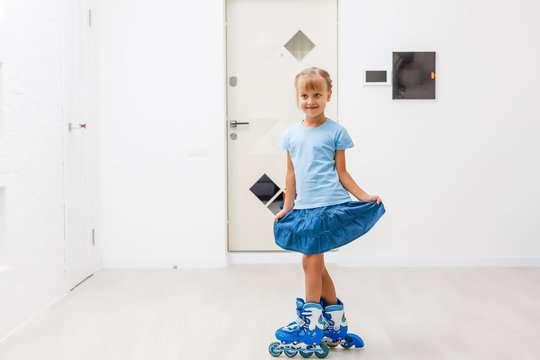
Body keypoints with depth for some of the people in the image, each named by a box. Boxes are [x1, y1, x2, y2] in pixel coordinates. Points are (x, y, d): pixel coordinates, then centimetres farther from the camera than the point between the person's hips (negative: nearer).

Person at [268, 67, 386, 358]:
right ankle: (336, 325, 27)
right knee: (316, 264, 11)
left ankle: (310, 326, 7)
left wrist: (364, 197, -6)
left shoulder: (336, 132, -1)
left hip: (328, 205, -5)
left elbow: (341, 172, 2)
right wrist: (286, 208, 13)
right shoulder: (291, 135, 10)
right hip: (304, 208, 6)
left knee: (311, 260, -8)